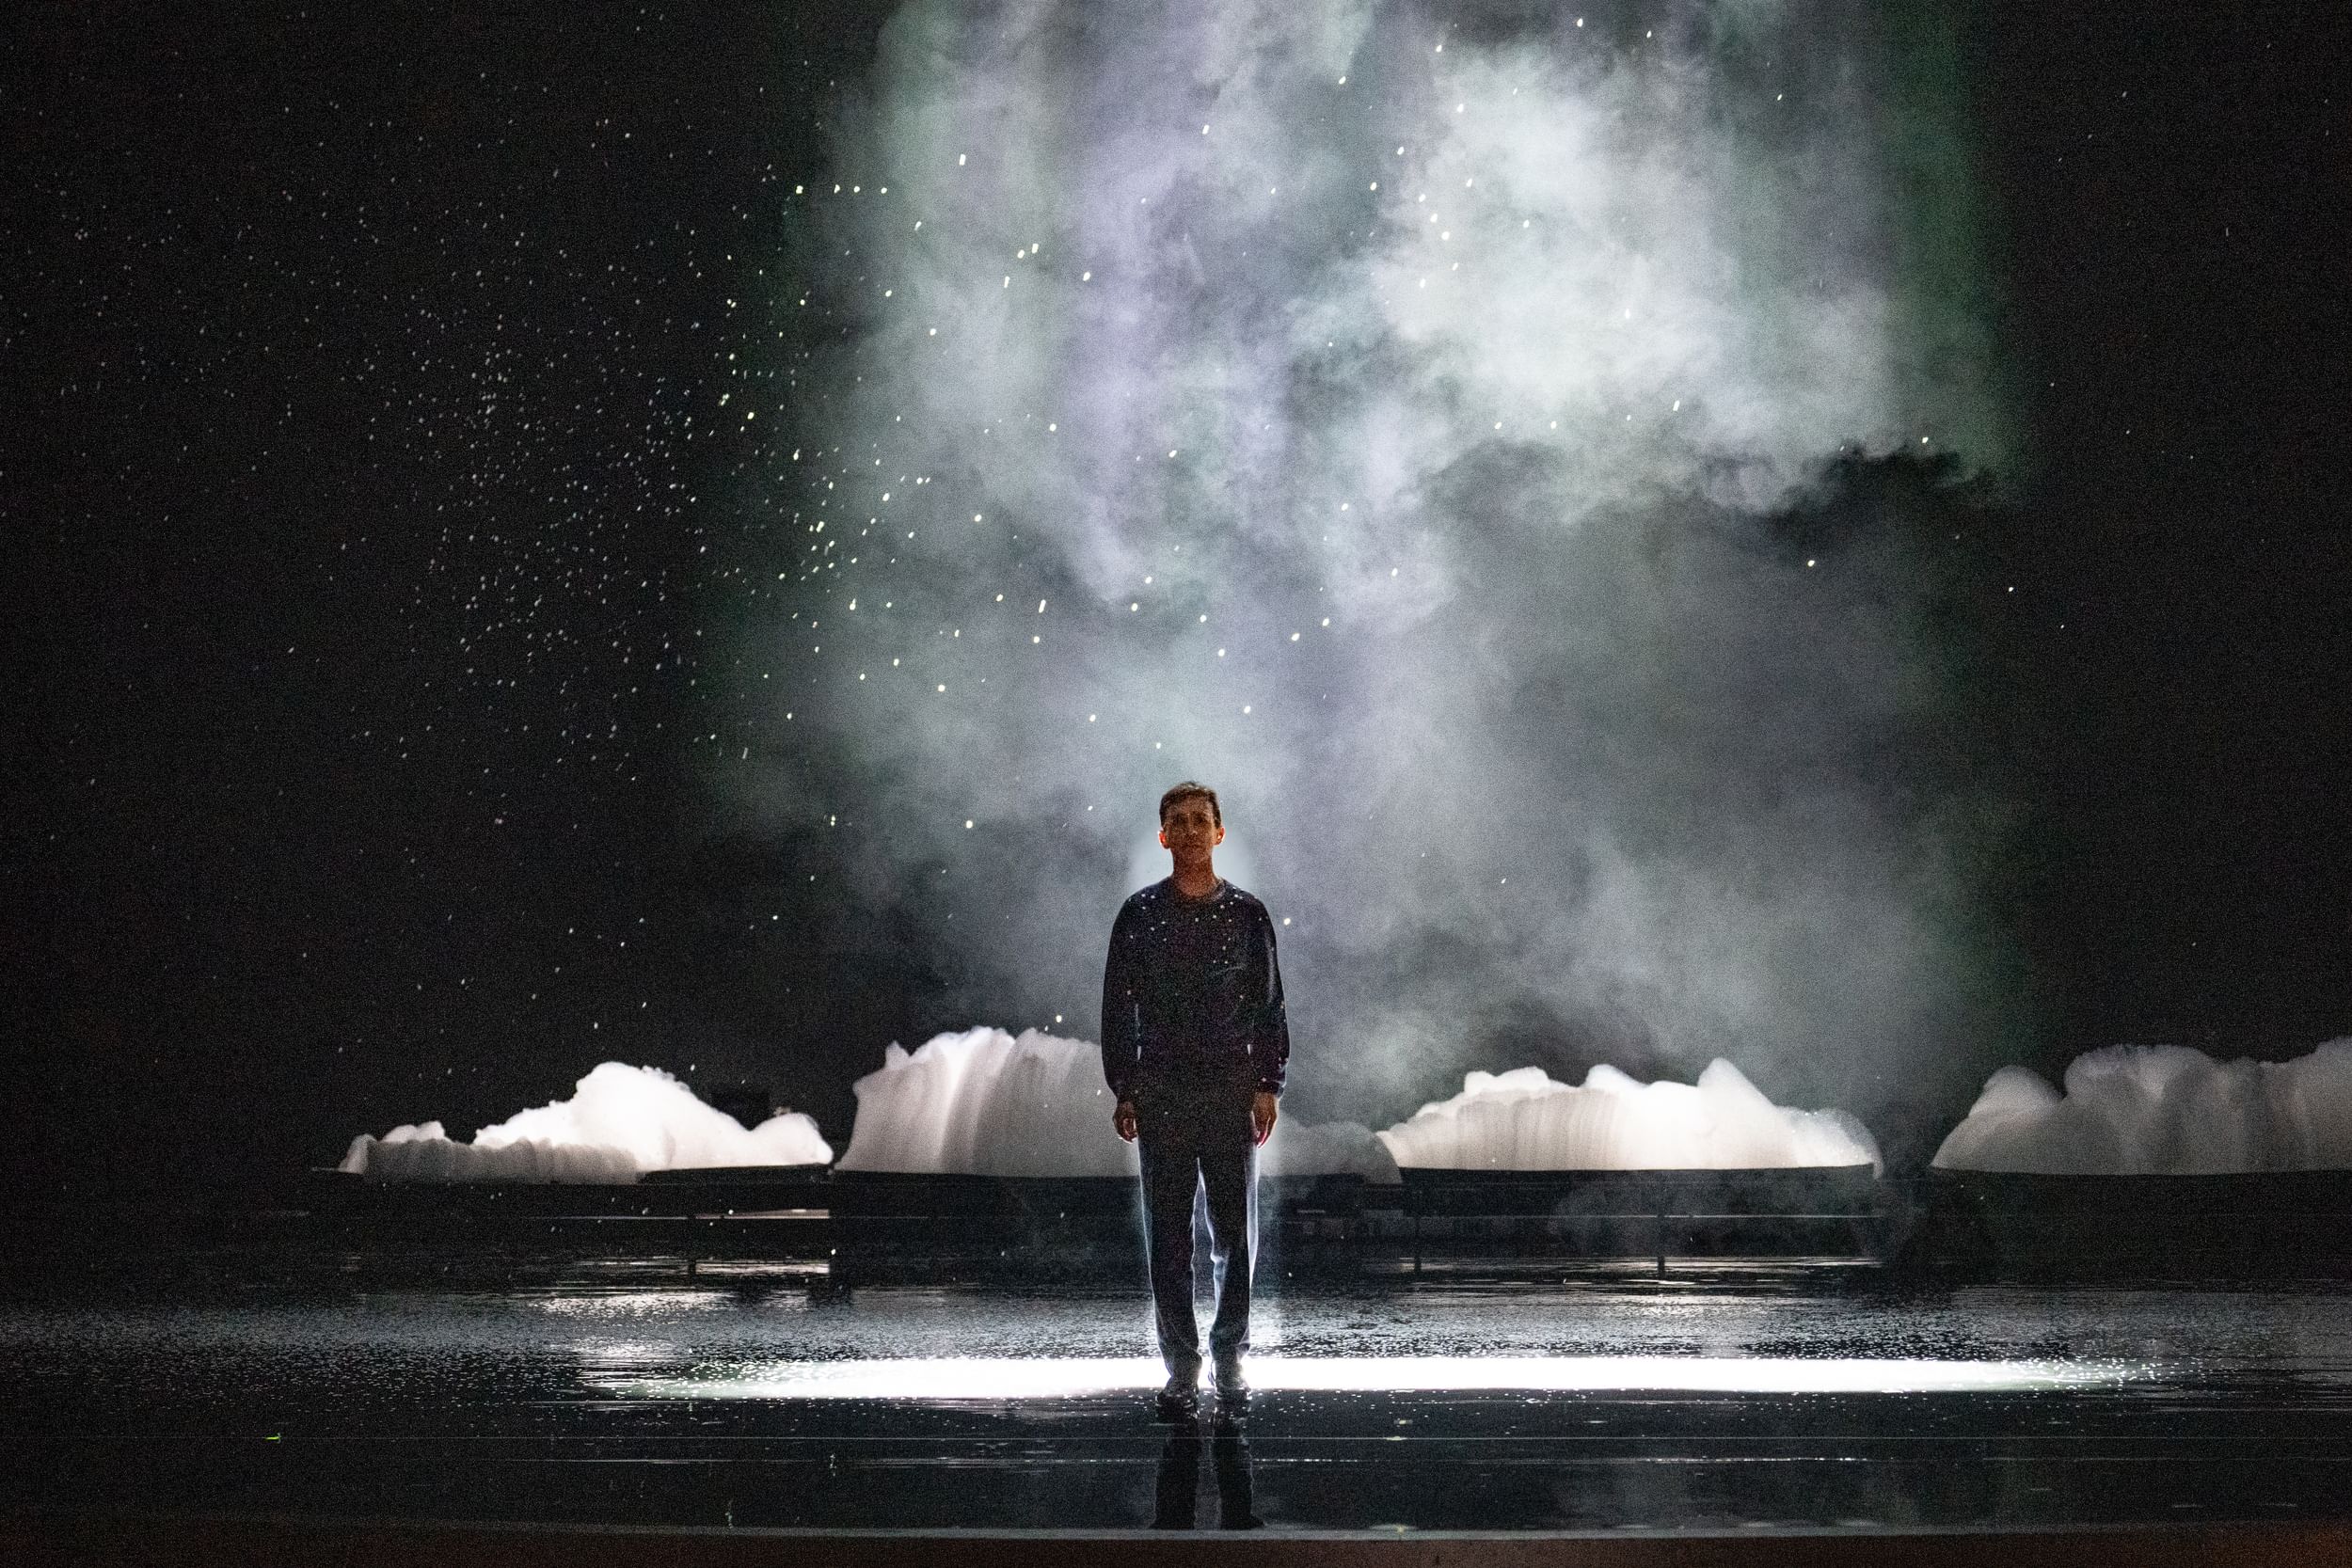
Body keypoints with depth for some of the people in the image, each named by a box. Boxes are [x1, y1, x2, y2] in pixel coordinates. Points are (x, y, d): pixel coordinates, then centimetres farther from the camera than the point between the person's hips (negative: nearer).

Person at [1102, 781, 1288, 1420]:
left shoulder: (1247, 913, 5)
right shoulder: (1139, 914, 5)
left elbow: (1269, 1006, 7)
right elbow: (1118, 1008, 6)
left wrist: (1268, 1085, -1)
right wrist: (1124, 1091, 0)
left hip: (1232, 1091, 0)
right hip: (1162, 1095, 0)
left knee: (1236, 1232, 2)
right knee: (1168, 1236, 2)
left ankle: (1230, 1357, 13)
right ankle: (1181, 1367, 8)